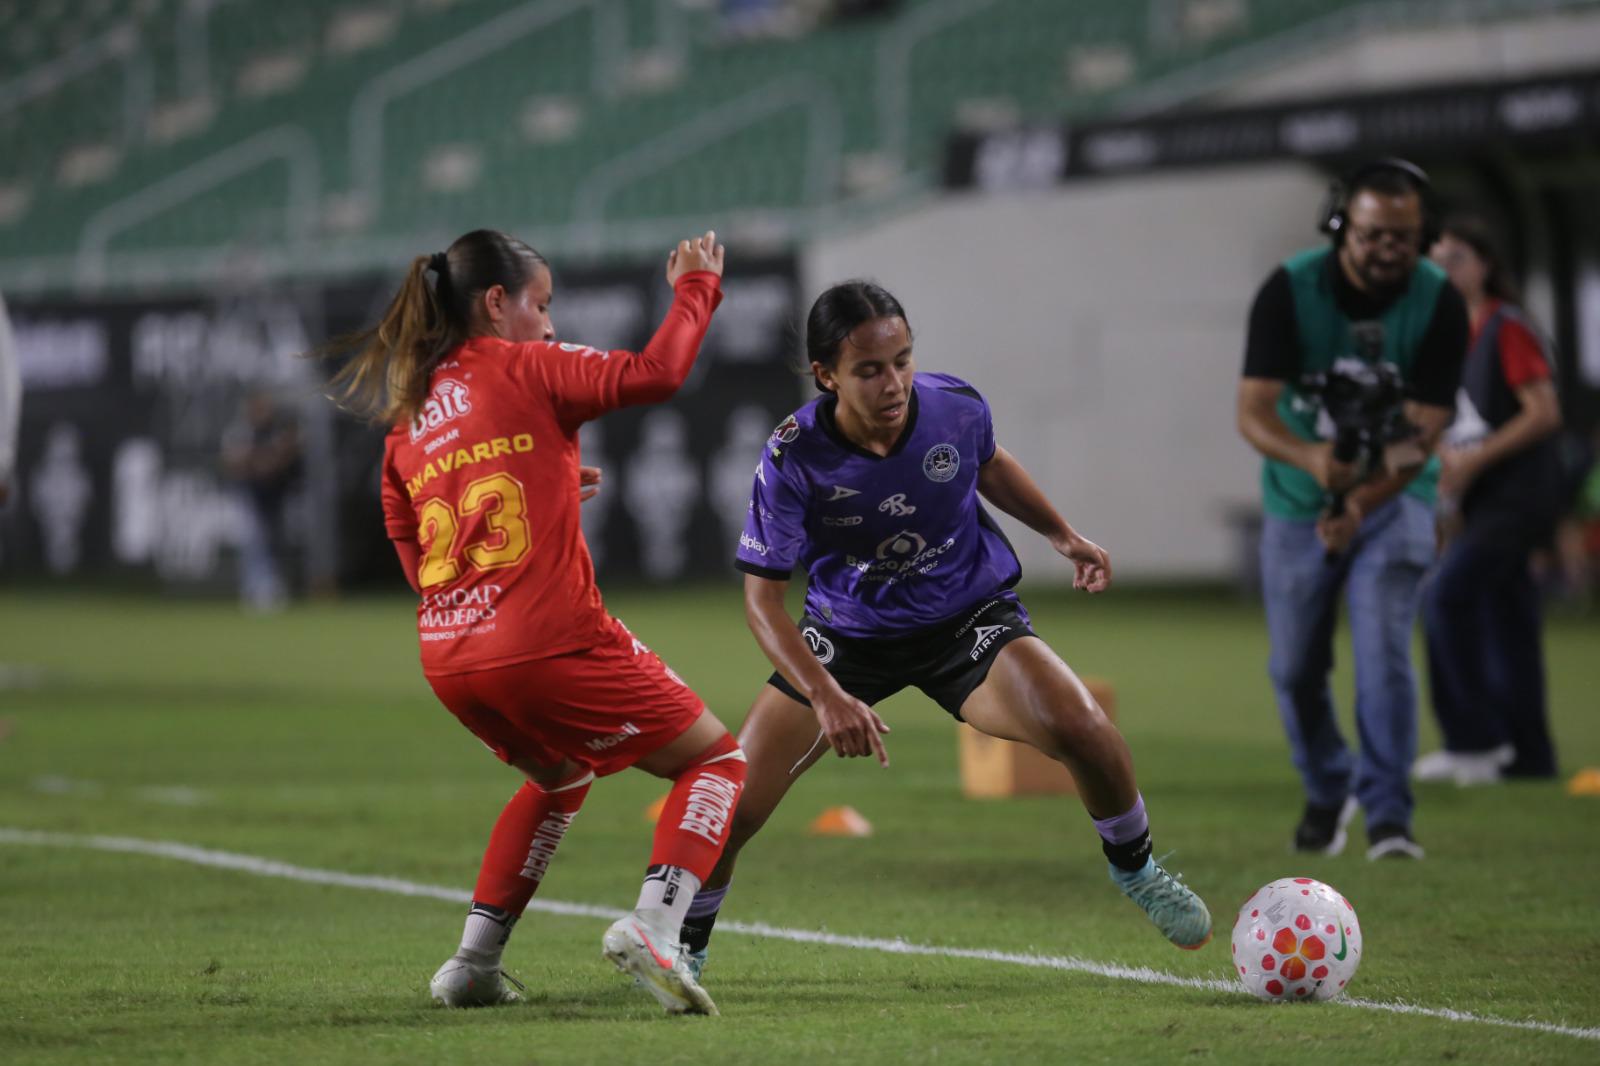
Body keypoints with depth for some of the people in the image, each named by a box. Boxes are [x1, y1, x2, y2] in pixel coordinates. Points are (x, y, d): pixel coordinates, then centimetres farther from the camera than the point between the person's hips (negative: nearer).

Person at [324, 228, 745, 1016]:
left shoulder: (408, 421, 18)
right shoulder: (526, 369, 0)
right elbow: (654, 374, -11)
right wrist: (695, 291, 4)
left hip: (449, 658, 7)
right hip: (547, 642, -7)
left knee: (560, 778, 34)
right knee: (715, 761, 5)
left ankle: (473, 963, 24)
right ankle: (652, 925, -19)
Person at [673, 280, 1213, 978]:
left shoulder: (955, 409, -19)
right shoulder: (793, 459, -26)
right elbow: (762, 598, -21)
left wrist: (1063, 536, 4)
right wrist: (826, 697, -33)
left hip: (968, 619, 1)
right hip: (846, 636, -1)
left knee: (1084, 731, -23)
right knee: (733, 806, -12)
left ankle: (1133, 867, 8)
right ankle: (684, 946, 17)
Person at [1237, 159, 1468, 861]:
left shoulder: (1439, 304, -17)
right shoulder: (1290, 291, -19)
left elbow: (1422, 432, -19)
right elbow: (1253, 412, -25)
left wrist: (1362, 501, -35)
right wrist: (1311, 458, -46)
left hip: (1393, 501, -1)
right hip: (1298, 504, 1)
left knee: (1384, 650, -17)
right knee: (1295, 669, 8)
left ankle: (1388, 815, -10)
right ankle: (1326, 792, 32)